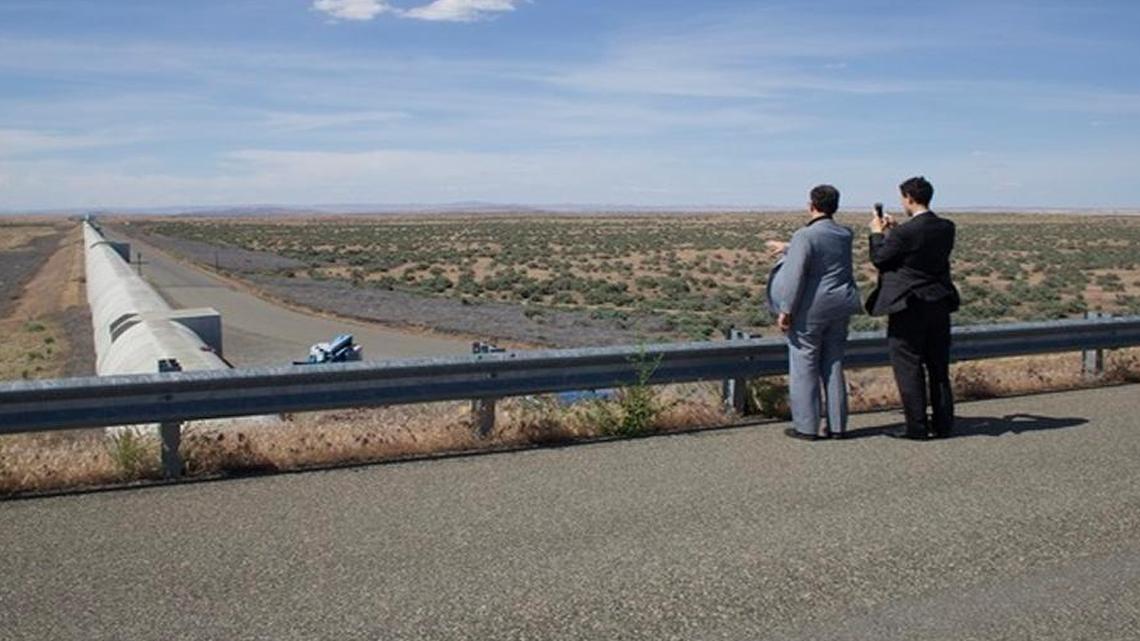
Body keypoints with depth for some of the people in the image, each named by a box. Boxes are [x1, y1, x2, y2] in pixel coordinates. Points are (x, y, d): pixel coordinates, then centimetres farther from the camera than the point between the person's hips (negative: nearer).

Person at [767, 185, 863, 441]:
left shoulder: (805, 235, -15)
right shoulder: (845, 235, 6)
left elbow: (796, 275, -19)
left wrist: (785, 310, -14)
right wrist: (787, 248, 36)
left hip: (810, 310, -6)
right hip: (839, 308, 7)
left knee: (804, 367, 3)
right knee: (833, 366, 13)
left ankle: (806, 427, 7)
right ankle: (837, 425, 16)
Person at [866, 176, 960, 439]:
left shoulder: (906, 232, -18)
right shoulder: (946, 228, 2)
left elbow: (879, 258, -7)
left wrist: (877, 233, 9)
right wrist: (893, 230, 18)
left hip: (909, 307, -7)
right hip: (939, 306, 7)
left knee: (909, 368, 3)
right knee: (938, 368, 14)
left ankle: (916, 426, 6)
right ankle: (942, 424, 20)